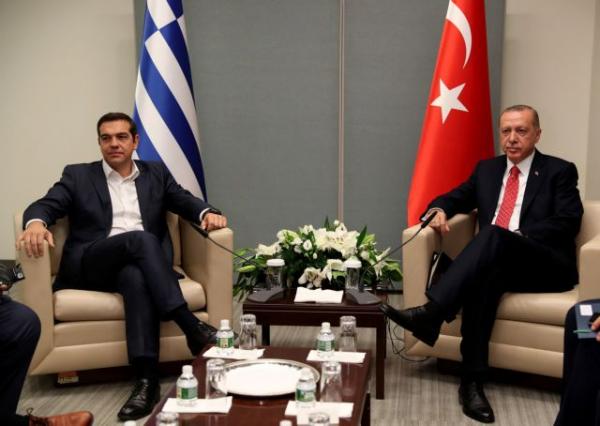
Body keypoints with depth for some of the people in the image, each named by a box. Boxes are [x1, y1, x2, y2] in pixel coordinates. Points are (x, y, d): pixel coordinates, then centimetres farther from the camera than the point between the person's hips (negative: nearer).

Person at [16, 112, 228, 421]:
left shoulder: (156, 173, 20)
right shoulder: (78, 176, 14)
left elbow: (186, 201, 10)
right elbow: (44, 205, 1)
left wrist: (207, 212, -15)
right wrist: (36, 223, -24)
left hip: (140, 264, 1)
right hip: (91, 265, -1)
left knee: (135, 276, -37)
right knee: (140, 238, -33)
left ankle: (147, 379, -44)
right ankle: (191, 326, -35)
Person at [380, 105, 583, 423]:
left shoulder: (559, 171, 7)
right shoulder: (487, 169, 21)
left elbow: (568, 222, -5)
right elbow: (455, 198, 24)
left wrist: (518, 236, -19)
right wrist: (439, 209, -2)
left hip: (547, 265, -3)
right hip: (495, 263, 3)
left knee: (494, 234, -34)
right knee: (485, 277, -35)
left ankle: (431, 312, -46)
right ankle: (472, 380, -39)